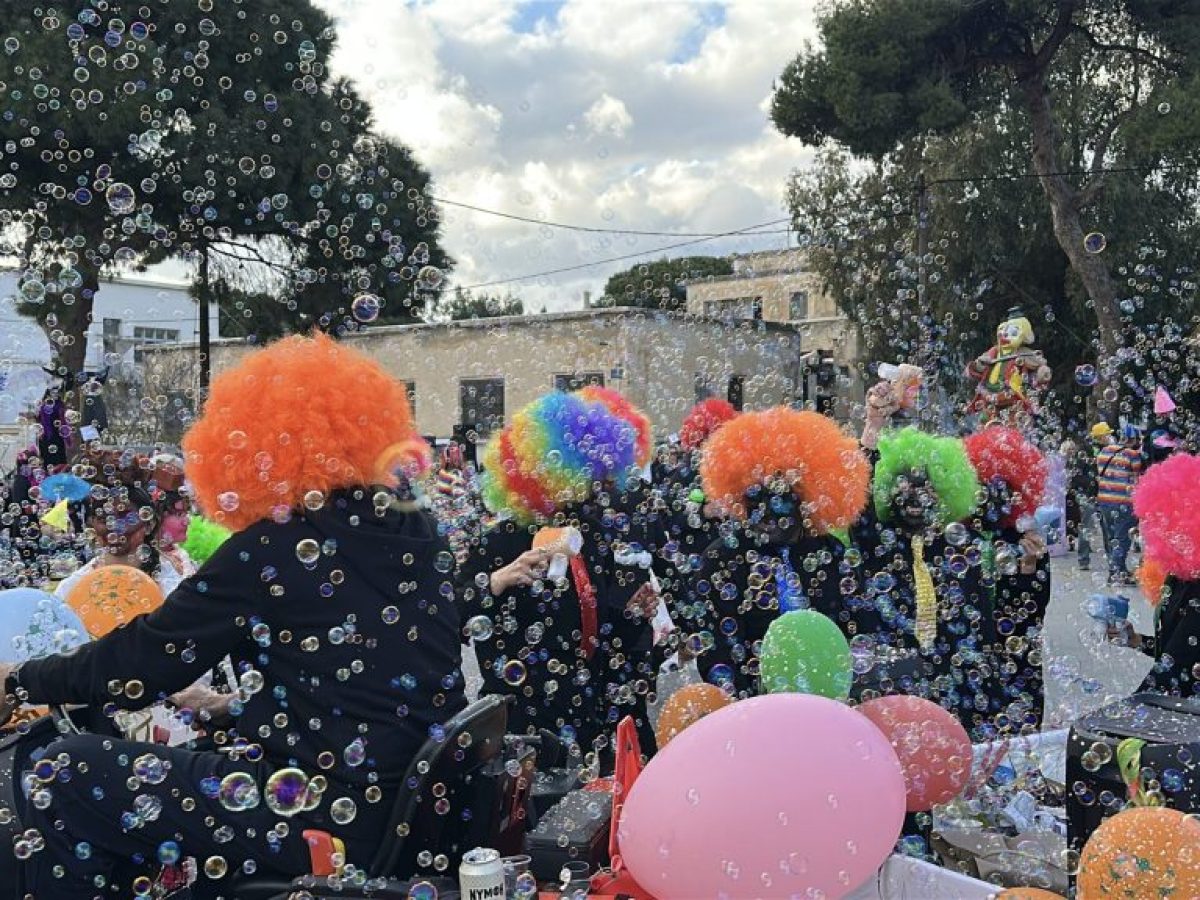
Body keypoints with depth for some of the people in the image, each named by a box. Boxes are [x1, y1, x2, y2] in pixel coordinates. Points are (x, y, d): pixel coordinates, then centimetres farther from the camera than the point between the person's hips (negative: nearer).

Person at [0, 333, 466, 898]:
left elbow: (135, 665, -6)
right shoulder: (421, 536, 6)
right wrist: (244, 703, 23)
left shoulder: (272, 550, -14)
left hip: (327, 822, -8)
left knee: (65, 773, 5)